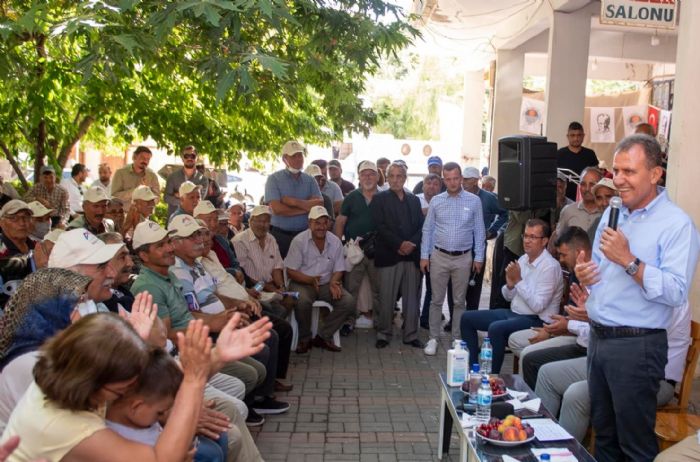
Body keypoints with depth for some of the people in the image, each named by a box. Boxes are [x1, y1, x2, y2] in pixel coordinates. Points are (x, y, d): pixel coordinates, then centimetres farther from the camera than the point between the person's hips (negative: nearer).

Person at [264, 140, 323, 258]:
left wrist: (295, 202, -12)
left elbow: (319, 205, -4)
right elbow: (277, 209, -13)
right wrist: (306, 207, -7)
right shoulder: (274, 179, -1)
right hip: (280, 236, -2)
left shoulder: (310, 181, 9)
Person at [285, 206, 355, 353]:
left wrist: (333, 282, -16)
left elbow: (338, 270, 8)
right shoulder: (299, 240, -8)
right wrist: (311, 280, -26)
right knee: (302, 301, -36)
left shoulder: (335, 241, 3)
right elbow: (291, 271, -9)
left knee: (349, 302, -20)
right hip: (303, 283, -4)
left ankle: (323, 336, -5)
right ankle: (304, 338, -9)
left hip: (326, 284, 4)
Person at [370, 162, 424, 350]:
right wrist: (399, 244, -14)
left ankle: (411, 334, 14)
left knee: (412, 297, 5)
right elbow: (380, 226, -6)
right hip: (388, 255, -3)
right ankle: (383, 334, 11)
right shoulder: (379, 199, 4)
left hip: (412, 255, 3)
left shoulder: (414, 200, 16)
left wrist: (411, 244, -7)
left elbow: (421, 226, 10)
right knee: (386, 298, -1)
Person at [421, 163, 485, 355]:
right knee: (437, 300, 6)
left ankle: (457, 339, 20)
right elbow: (427, 230, 5)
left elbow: (479, 231, 2)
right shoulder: (436, 201, 1)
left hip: (463, 258, 0)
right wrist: (424, 255, 0)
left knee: (460, 301, 9)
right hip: (439, 256, 1)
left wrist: (479, 257, -2)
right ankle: (433, 338, 15)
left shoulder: (474, 201, -1)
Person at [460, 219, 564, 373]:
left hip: (536, 320, -9)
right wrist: (510, 284, -10)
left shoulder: (550, 266, -17)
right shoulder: (523, 259, 8)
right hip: (513, 313, 9)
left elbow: (537, 306, -23)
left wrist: (518, 281, -21)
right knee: (467, 318, 4)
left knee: (496, 328, -34)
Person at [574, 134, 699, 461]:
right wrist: (584, 274, 1)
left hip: (636, 346, -7)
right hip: (598, 337, 7)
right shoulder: (611, 215, 11)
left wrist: (628, 260, -27)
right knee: (603, 434, 19)